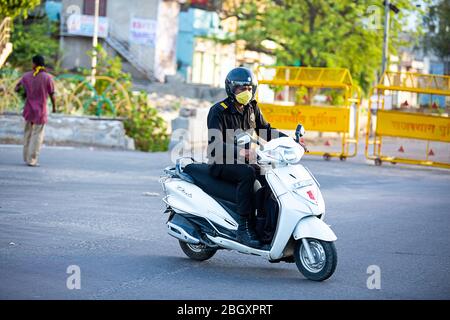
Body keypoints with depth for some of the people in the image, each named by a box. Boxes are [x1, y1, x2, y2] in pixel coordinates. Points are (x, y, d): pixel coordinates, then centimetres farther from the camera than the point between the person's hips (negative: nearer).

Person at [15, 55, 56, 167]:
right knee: (37, 135, 2)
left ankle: (26, 157, 20)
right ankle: (32, 160, -1)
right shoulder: (47, 78, -10)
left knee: (28, 133, 17)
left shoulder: (27, 76, -3)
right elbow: (52, 95, -7)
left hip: (29, 109, 3)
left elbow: (16, 88, 6)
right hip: (41, 111, -3)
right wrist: (54, 106, 10)